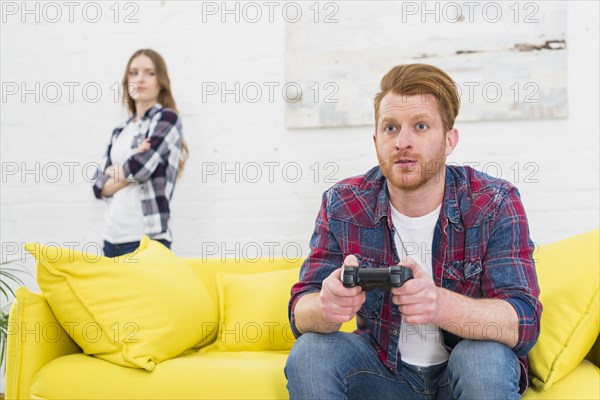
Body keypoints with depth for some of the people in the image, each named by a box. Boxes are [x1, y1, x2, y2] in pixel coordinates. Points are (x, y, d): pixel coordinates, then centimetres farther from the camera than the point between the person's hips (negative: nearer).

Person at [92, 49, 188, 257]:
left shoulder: (167, 119, -1)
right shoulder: (120, 131, 16)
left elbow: (141, 167, -14)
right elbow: (99, 186, 9)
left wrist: (113, 171, 6)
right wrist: (130, 171, -8)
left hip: (146, 238, -6)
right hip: (112, 237, 6)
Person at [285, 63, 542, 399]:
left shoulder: (495, 204, -15)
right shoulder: (343, 205, -10)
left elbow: (524, 324, -24)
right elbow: (301, 314, -13)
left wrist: (440, 304, -45)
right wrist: (328, 306, -40)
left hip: (461, 372, -1)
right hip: (384, 369, 1)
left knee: (487, 359, -32)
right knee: (309, 353, -25)